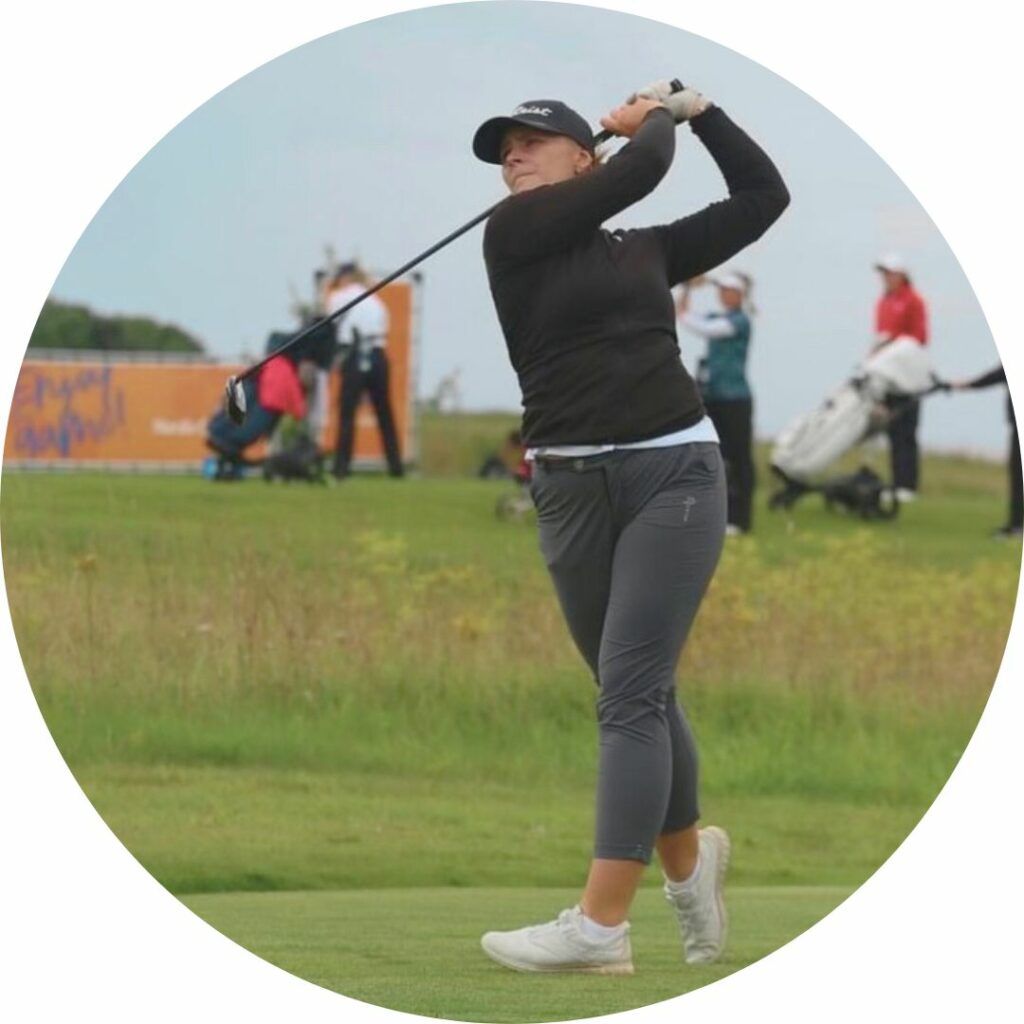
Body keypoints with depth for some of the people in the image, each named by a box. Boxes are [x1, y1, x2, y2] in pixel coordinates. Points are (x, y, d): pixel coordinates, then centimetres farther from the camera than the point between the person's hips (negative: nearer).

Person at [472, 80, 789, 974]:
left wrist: (697, 111, 17)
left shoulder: (647, 251, 14)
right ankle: (686, 859, 36)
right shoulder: (514, 231, 5)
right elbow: (637, 172, -3)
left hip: (674, 472, -1)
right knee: (639, 696, 9)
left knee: (629, 691, -12)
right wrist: (652, 124, 15)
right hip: (571, 489, 1)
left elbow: (764, 197, 19)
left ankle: (601, 924, -19)